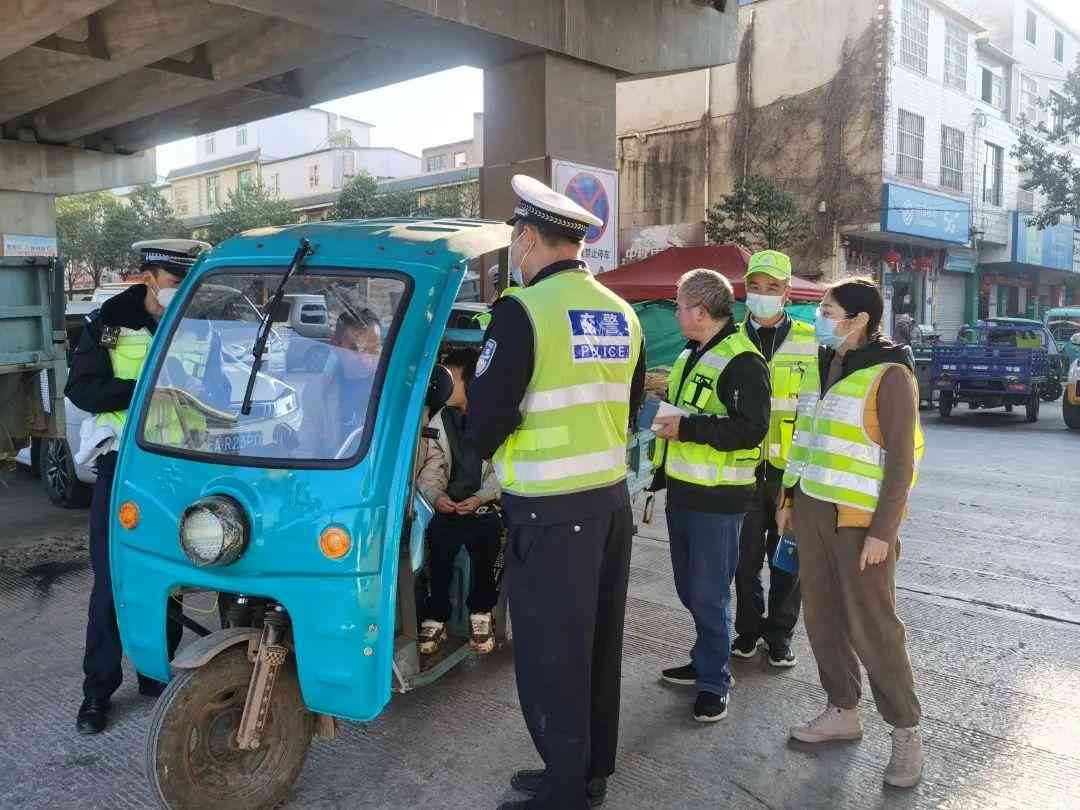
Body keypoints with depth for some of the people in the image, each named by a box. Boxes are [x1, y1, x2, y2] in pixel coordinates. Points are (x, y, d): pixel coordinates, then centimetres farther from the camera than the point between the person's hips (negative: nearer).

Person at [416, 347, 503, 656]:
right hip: (447, 503, 2)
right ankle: (436, 615, -16)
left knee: (487, 530, -34)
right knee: (440, 535, -30)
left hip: (483, 503, -2)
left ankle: (481, 610, -12)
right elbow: (431, 467, 5)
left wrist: (480, 498, -20)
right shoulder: (440, 421, 12)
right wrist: (437, 495, -15)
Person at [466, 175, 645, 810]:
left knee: (551, 653, 6)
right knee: (599, 644, 18)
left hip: (550, 510, -8)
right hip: (612, 495, 8)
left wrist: (482, 449, 5)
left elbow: (487, 418, -17)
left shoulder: (524, 310, -16)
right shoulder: (622, 313, 8)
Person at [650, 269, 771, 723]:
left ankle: (714, 682, 15)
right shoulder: (690, 356, 15)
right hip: (682, 492, 9)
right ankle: (707, 661, 34)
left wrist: (686, 427, -25)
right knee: (689, 588, 18)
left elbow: (751, 428, -24)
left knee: (709, 594, 0)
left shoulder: (742, 362, -16)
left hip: (716, 499, -9)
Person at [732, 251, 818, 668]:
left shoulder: (809, 342, 2)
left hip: (791, 469, -1)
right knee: (746, 555, 8)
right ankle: (748, 630, 25)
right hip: (744, 467, 1)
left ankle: (780, 636, 23)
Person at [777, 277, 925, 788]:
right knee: (822, 617, 12)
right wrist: (789, 500, 14)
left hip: (860, 518, -7)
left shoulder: (889, 374, -12)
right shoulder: (823, 366, 10)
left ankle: (906, 732, 14)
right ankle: (842, 713, 26)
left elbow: (900, 461, -14)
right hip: (812, 510, 7)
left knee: (871, 626, -1)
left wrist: (882, 532, -17)